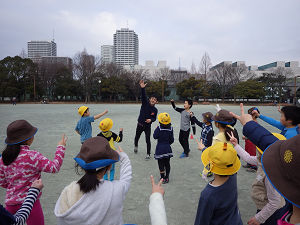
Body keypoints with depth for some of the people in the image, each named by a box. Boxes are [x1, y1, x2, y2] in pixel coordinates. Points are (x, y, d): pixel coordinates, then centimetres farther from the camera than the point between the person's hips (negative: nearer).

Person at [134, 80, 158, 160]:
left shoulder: (155, 110, -5)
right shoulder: (145, 103, -10)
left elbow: (154, 118, 6)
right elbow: (143, 96, -27)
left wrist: (151, 120, -18)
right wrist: (142, 88, -45)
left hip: (148, 126, -1)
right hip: (140, 125, 1)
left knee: (148, 140, -6)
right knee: (137, 137, 20)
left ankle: (148, 154, 9)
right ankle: (136, 146, 52)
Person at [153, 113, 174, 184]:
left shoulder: (159, 128, -15)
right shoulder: (170, 128, -3)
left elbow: (155, 136, -15)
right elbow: (172, 140, 3)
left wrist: (155, 130, 1)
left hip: (160, 149, -4)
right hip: (167, 148, 4)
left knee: (161, 164, 6)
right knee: (167, 163, 14)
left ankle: (163, 178, 10)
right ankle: (167, 178, 21)